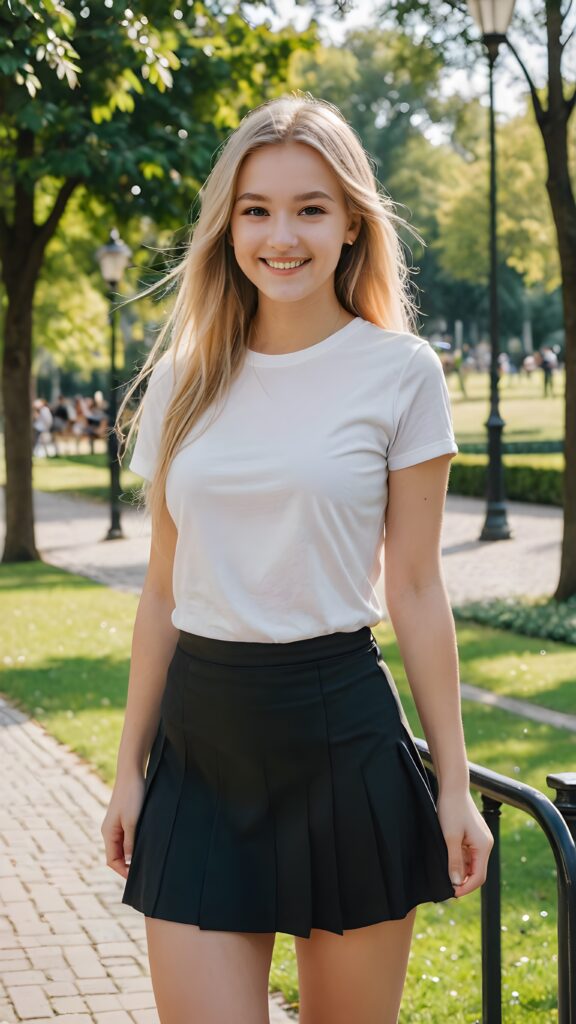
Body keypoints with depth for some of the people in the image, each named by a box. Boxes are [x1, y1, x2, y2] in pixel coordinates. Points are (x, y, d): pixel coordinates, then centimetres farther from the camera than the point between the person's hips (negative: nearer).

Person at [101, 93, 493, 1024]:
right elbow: (165, 588, 11)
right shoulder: (184, 379, 7)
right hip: (200, 737, 3)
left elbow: (416, 591, -1)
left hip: (341, 733, -2)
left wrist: (454, 786, -1)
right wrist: (130, 766, 10)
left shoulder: (399, 371, -2)